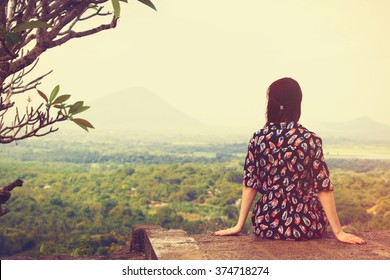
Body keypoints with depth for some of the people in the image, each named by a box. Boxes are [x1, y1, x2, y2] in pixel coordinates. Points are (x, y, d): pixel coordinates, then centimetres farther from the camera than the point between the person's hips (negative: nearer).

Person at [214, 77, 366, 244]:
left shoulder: (258, 139, -6)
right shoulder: (310, 140, -12)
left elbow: (250, 185, -4)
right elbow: (323, 188, -12)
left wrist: (239, 226, 3)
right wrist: (338, 232, -5)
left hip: (267, 224, 2)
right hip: (305, 225, -2)